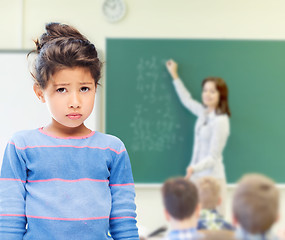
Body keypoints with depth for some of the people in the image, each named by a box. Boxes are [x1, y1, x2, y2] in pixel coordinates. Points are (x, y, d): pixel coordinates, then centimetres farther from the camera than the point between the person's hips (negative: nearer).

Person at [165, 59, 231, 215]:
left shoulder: (220, 121, -14)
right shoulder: (203, 112, 8)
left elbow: (213, 157, -15)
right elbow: (186, 100, 30)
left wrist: (194, 168, -31)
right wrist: (174, 76, 36)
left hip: (212, 177, -7)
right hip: (197, 176, 7)